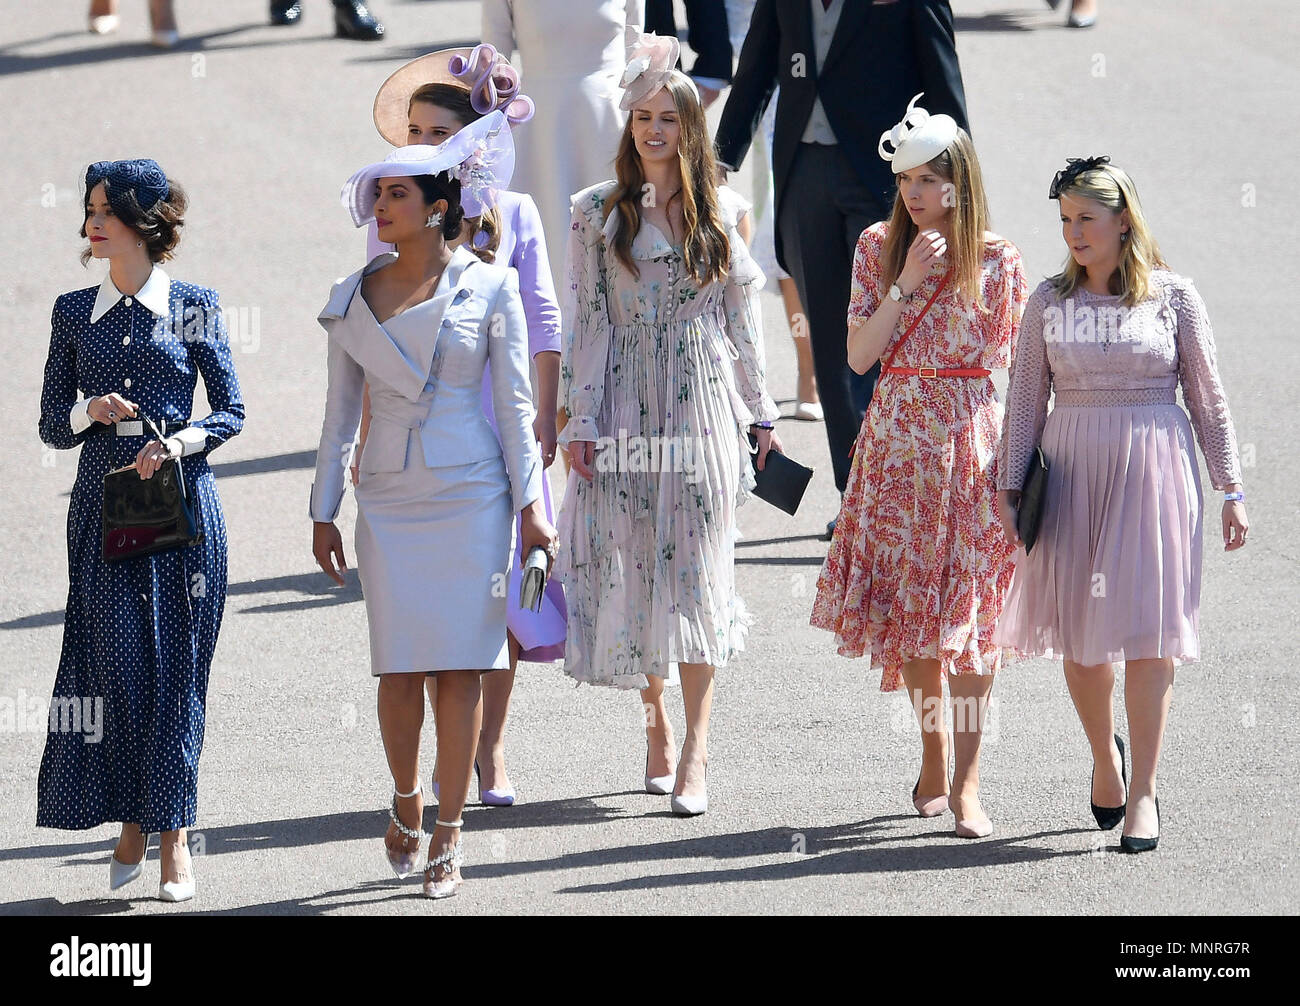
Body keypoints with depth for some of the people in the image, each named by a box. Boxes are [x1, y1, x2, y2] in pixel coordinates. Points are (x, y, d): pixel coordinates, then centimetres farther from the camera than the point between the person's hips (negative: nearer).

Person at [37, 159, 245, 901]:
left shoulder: (193, 307, 1)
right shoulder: (74, 313, 8)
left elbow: (232, 412, 3)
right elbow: (52, 425, 11)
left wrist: (179, 443, -14)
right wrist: (90, 410, -9)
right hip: (104, 505, 2)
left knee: (175, 667, -1)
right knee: (117, 664, -1)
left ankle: (173, 833, 5)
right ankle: (131, 823, 10)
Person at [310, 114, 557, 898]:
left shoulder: (488, 288, -1)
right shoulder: (353, 298, 7)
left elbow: (514, 403, 1)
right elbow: (341, 412, 11)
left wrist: (532, 505, -4)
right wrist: (323, 511, 9)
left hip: (471, 497, -2)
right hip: (389, 502, 2)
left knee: (460, 666, -3)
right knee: (400, 666, 0)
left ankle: (448, 837, 4)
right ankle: (406, 800, 24)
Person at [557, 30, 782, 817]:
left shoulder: (721, 213, 6)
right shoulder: (599, 212, 3)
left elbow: (743, 317, 11)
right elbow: (586, 320, 2)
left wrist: (762, 413, 10)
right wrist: (581, 419, -3)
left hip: (704, 412, 0)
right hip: (627, 412, 0)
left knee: (698, 573, -5)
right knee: (632, 566, 1)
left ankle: (696, 751, -7)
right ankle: (656, 721, 18)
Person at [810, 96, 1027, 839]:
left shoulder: (997, 259, -3)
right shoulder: (880, 247, 4)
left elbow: (998, 359, -2)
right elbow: (859, 355, -3)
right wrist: (906, 283, -10)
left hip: (972, 440, -3)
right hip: (896, 440, 3)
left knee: (969, 608, -7)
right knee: (907, 610, 6)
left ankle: (966, 781, -5)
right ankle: (934, 755, 25)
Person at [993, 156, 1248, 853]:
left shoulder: (1173, 297, -1)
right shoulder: (1051, 300, 4)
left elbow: (1209, 399, 4)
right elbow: (1026, 399, 7)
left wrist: (1231, 490, 2)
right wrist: (1008, 485, 1)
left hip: (1153, 472, -2)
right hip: (1071, 471, 2)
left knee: (1147, 629, -6)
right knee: (1078, 626, 6)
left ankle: (1144, 789, -1)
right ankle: (1104, 754, 31)